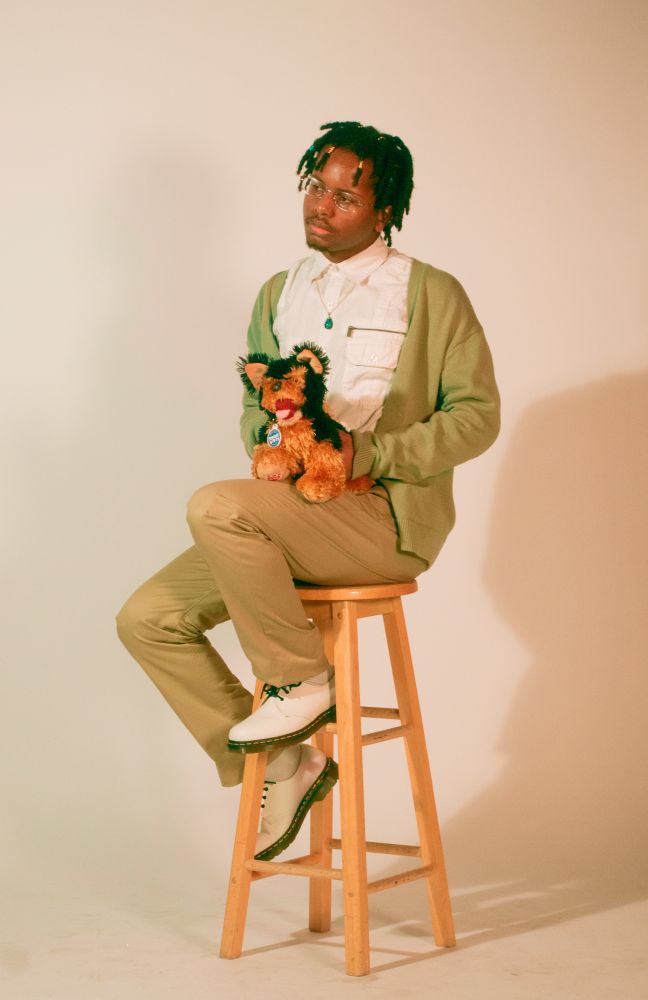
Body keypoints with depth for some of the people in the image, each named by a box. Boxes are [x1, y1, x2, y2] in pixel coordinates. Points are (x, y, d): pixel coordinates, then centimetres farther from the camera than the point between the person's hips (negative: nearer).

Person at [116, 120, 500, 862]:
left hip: (386, 514, -7)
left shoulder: (432, 295, 0)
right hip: (289, 509, 7)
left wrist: (370, 453, -17)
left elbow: (476, 415, -3)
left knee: (216, 507, -31)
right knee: (148, 619, -6)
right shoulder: (279, 294, 17)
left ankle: (302, 678, -12)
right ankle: (277, 765, 5)